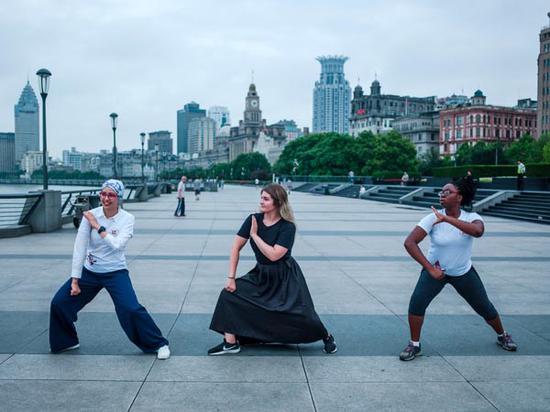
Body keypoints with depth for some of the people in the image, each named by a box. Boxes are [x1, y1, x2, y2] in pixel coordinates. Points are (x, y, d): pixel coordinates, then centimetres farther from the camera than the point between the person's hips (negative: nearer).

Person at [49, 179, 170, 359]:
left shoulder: (127, 219, -13)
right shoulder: (91, 215, -9)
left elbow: (117, 245, -27)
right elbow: (79, 248, -9)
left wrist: (97, 226, -24)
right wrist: (75, 280, -11)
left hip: (115, 272, -3)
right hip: (89, 271, 3)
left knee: (131, 309, -20)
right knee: (59, 303, 0)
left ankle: (158, 344, 0)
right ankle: (66, 341, 26)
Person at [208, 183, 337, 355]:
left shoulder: (288, 227, -20)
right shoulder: (254, 219, -8)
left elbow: (273, 255, -29)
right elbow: (236, 248, -6)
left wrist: (254, 235, -21)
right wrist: (231, 277, -10)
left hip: (285, 278, -5)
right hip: (261, 275, 5)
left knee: (301, 315, -8)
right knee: (229, 293, -10)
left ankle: (326, 336, 24)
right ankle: (230, 343, -3)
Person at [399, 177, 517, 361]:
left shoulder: (472, 218, -18)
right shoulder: (433, 218, -21)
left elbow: (477, 231, -44)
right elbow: (409, 242, -28)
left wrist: (447, 219, -48)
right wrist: (430, 269, -32)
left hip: (463, 272, 1)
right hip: (435, 270, -1)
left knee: (485, 307, 12)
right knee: (416, 303, -20)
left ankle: (502, 336, 43)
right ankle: (414, 345, 0)